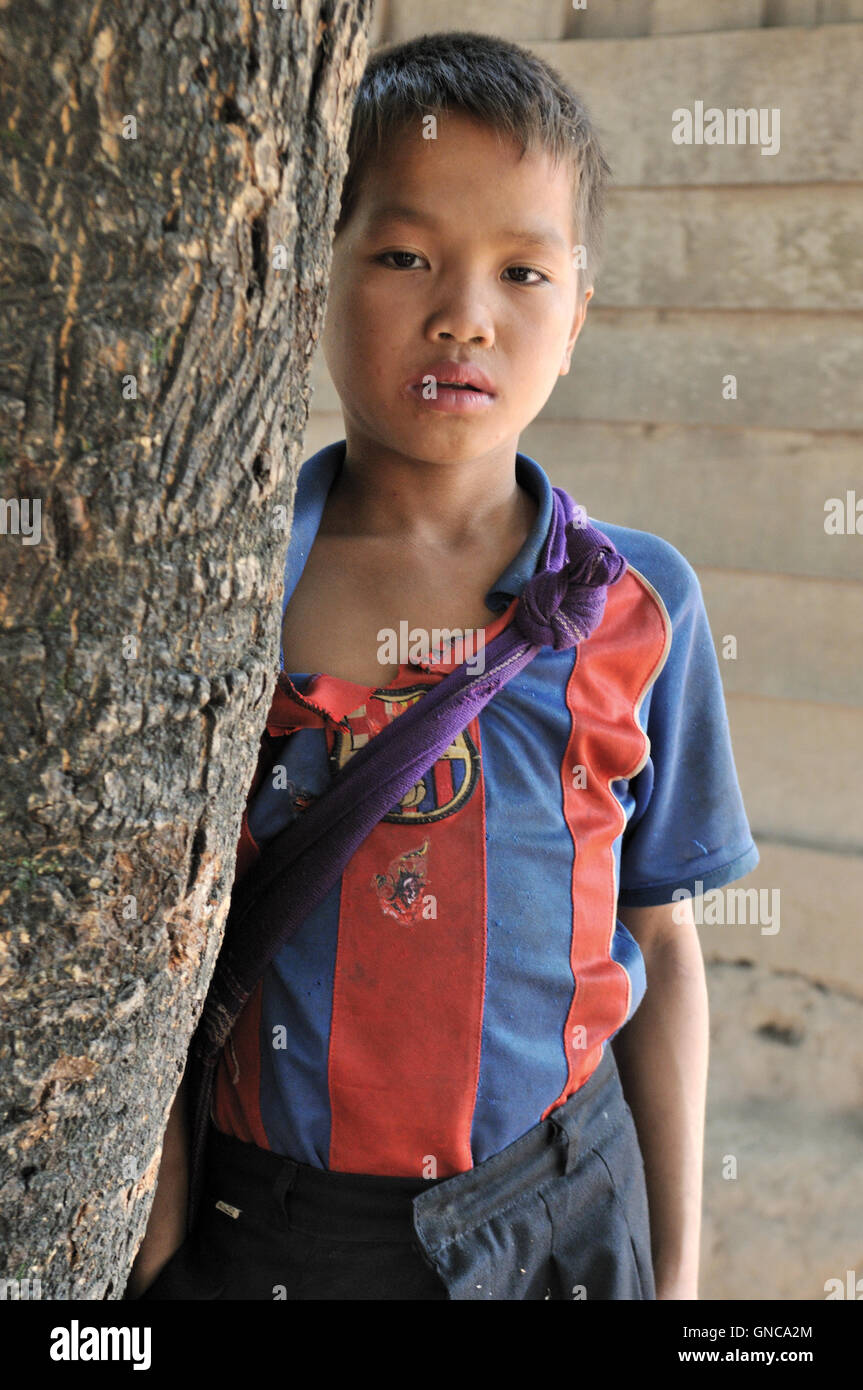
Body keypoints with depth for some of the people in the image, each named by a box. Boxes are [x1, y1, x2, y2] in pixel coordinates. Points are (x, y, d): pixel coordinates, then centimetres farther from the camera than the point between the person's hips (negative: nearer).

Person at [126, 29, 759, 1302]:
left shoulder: (639, 611, -7)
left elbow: (660, 946, 0)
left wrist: (678, 1262, 4)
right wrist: (153, 1238, -3)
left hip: (555, 1208, 1)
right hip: (260, 1215, 0)